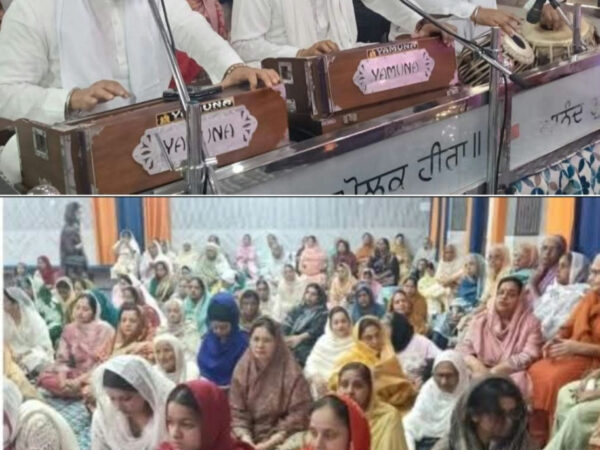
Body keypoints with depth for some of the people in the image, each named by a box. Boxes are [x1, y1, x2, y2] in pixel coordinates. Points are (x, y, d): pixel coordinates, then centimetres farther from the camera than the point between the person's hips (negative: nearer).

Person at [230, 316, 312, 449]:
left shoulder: (291, 372, -10)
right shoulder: (241, 369, 0)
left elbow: (299, 413, -10)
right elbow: (235, 411, 2)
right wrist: (245, 437, -15)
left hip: (284, 436, -3)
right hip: (251, 434, 3)